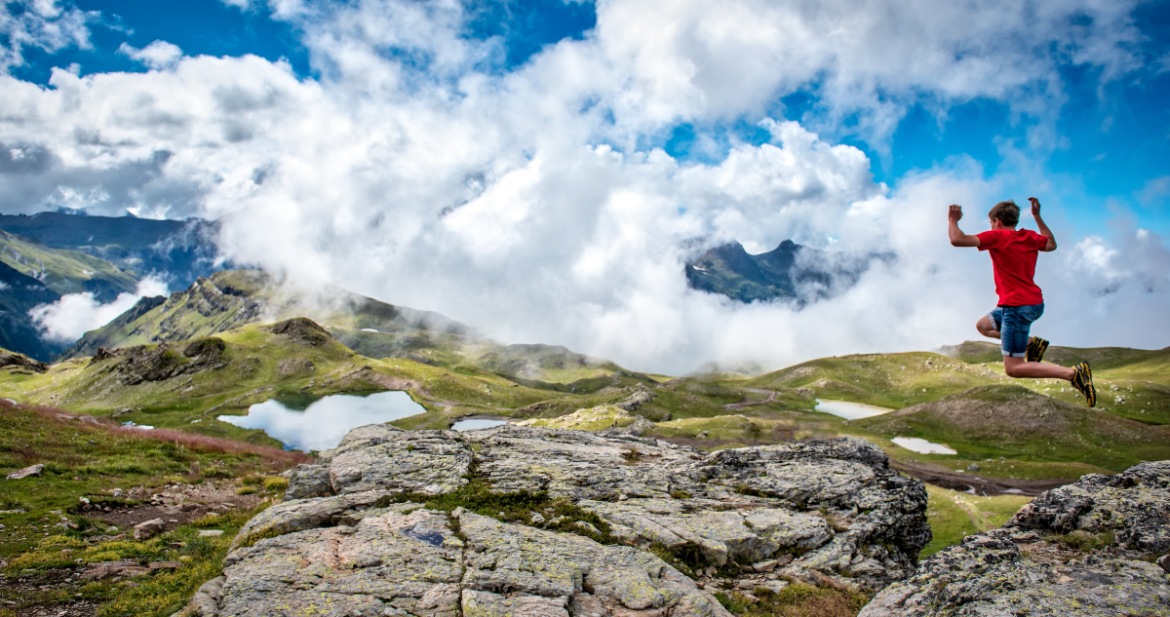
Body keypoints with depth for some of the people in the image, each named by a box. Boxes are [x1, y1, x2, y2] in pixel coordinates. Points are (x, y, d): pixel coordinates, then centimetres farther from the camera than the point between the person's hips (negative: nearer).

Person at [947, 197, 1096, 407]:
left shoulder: (997, 236, -11)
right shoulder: (1030, 237, 10)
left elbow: (957, 240, -18)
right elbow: (1052, 245, 34)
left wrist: (953, 220, 1)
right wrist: (1038, 217, 33)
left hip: (1016, 307, -8)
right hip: (1035, 304, 8)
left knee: (1013, 369, -6)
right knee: (983, 325, 27)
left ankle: (1073, 373, -19)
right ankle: (1033, 343, 12)